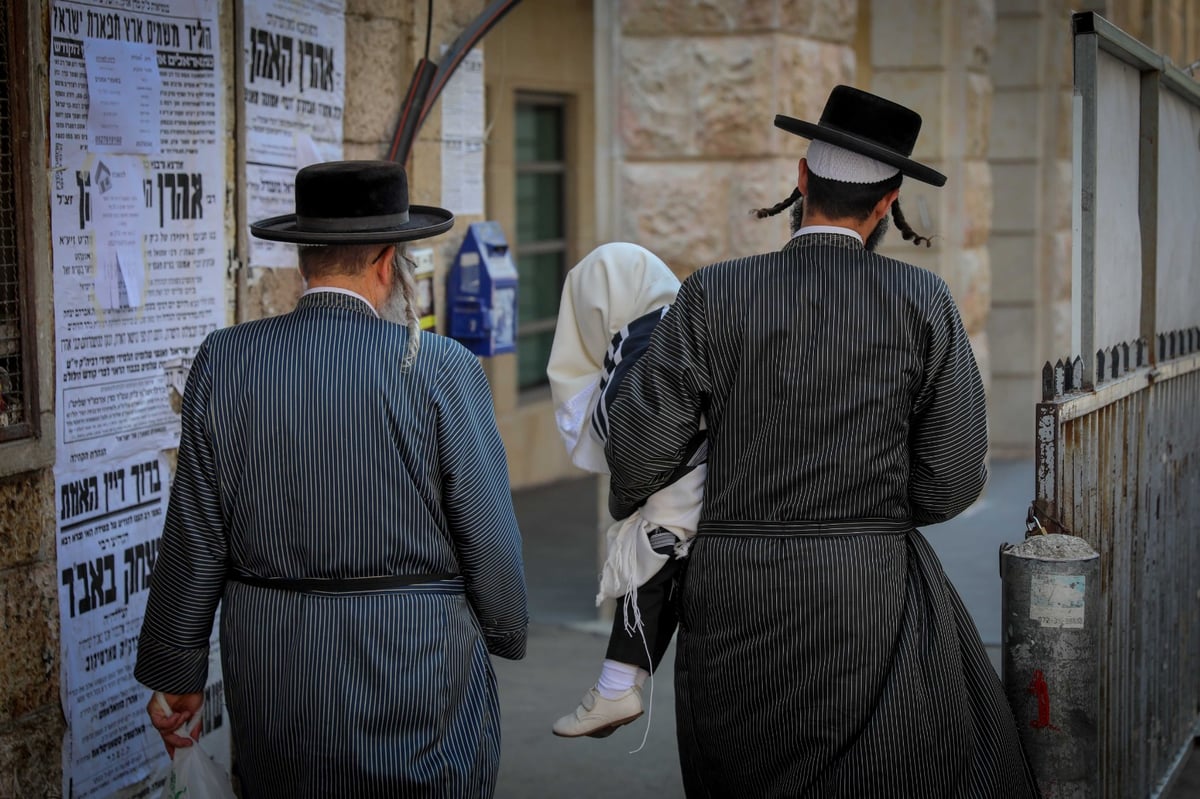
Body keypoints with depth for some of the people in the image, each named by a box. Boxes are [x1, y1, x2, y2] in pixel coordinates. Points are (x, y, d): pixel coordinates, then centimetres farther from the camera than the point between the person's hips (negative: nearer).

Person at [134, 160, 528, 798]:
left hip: (271, 678, 3)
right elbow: (488, 536, -7)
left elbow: (195, 541, 1)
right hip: (420, 672, -3)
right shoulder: (441, 369, -11)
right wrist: (506, 634, 11)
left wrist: (173, 674, 11)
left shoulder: (222, 363, -3)